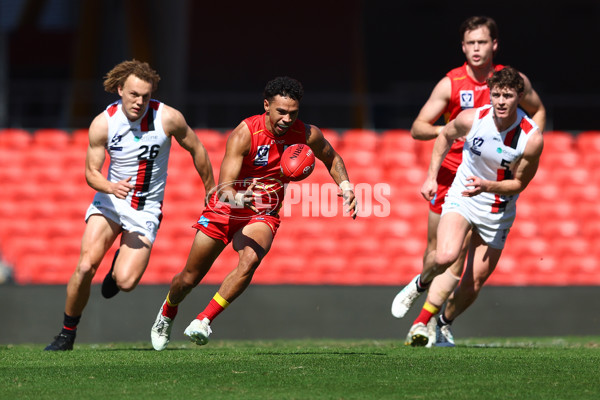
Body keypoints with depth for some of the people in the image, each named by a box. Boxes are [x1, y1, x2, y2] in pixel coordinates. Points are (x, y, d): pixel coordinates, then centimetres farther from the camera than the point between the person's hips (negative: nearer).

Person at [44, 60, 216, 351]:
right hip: (109, 202, 1)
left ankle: (120, 266, 21)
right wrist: (111, 186, -29)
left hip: (146, 211, -1)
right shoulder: (102, 124, -12)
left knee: (126, 282, -19)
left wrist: (211, 191, 13)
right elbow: (91, 172, -6)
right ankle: (67, 334, 2)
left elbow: (196, 149, 3)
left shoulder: (168, 118, -13)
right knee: (85, 266, -19)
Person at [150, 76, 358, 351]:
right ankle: (167, 312, 44)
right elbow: (223, 189, -33)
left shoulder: (307, 136, -14)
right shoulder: (243, 135, -26)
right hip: (226, 210, -2)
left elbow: (332, 158, 11)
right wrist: (236, 198, -55)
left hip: (263, 215, 2)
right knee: (189, 278, 9)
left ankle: (204, 321, -19)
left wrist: (345, 186, -5)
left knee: (249, 261, -31)